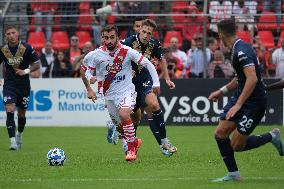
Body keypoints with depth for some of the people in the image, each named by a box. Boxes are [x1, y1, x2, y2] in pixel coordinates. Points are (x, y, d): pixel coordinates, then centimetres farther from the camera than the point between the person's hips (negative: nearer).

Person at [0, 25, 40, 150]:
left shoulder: (26, 48, -10)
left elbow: (37, 64, -4)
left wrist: (26, 71, -19)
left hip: (24, 85, 0)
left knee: (21, 113, 12)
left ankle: (19, 134, 40)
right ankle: (13, 141, -19)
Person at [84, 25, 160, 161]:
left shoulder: (127, 51, -12)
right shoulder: (96, 55, -7)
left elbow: (147, 64, -4)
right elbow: (88, 71, 6)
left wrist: (156, 83, -7)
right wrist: (90, 78, -17)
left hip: (126, 90, -3)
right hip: (109, 94, 3)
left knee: (124, 115, -28)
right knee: (121, 125, 8)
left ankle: (131, 148, -12)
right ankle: (135, 142, 39)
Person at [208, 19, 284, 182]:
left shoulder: (241, 51, -22)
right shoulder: (239, 48, 9)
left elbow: (252, 78, -32)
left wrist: (238, 105, -33)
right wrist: (222, 91, 25)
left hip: (254, 102, -9)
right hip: (241, 97, 9)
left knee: (236, 145, -5)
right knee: (220, 134, 0)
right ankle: (233, 174, 8)